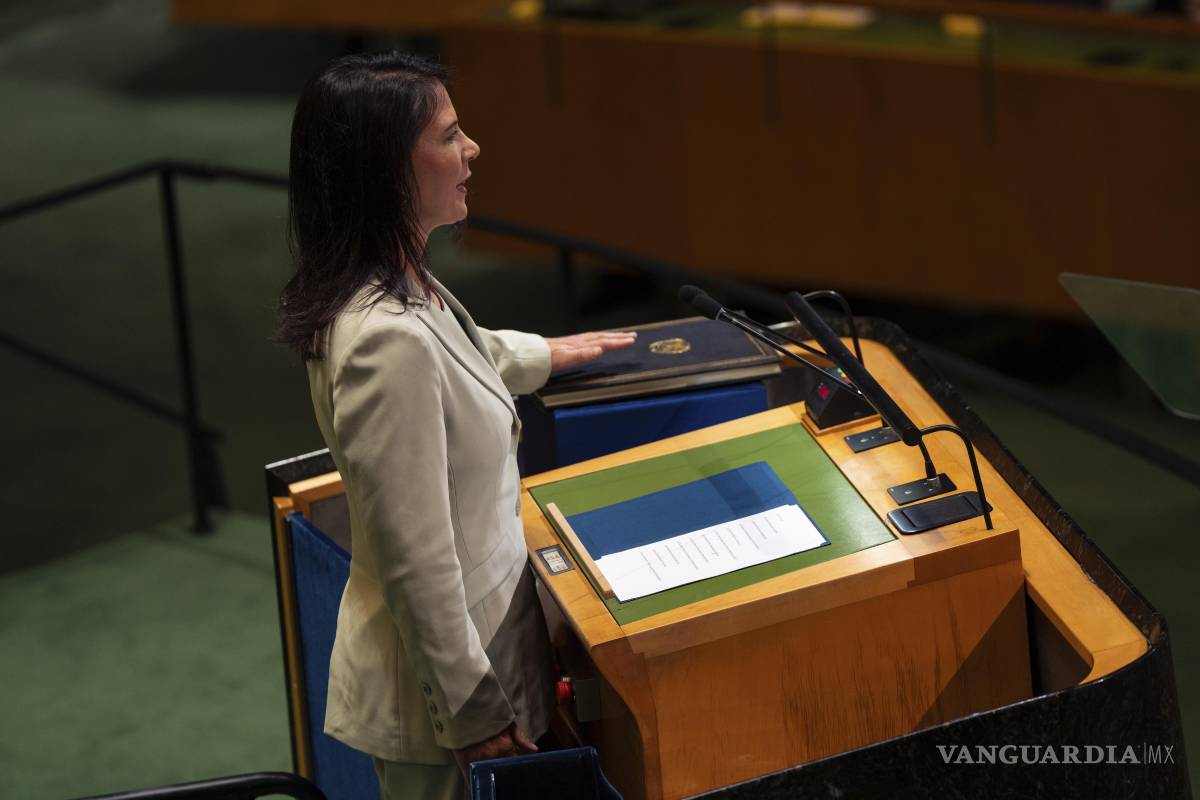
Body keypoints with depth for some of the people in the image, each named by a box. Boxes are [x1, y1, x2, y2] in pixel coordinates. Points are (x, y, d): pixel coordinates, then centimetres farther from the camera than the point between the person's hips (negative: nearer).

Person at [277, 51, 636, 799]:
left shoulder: (404, 287, 1)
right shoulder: (389, 342, -30)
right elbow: (418, 560, -27)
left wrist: (544, 354, 41)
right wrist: (474, 709, -19)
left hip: (469, 624, 9)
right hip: (438, 676, -9)